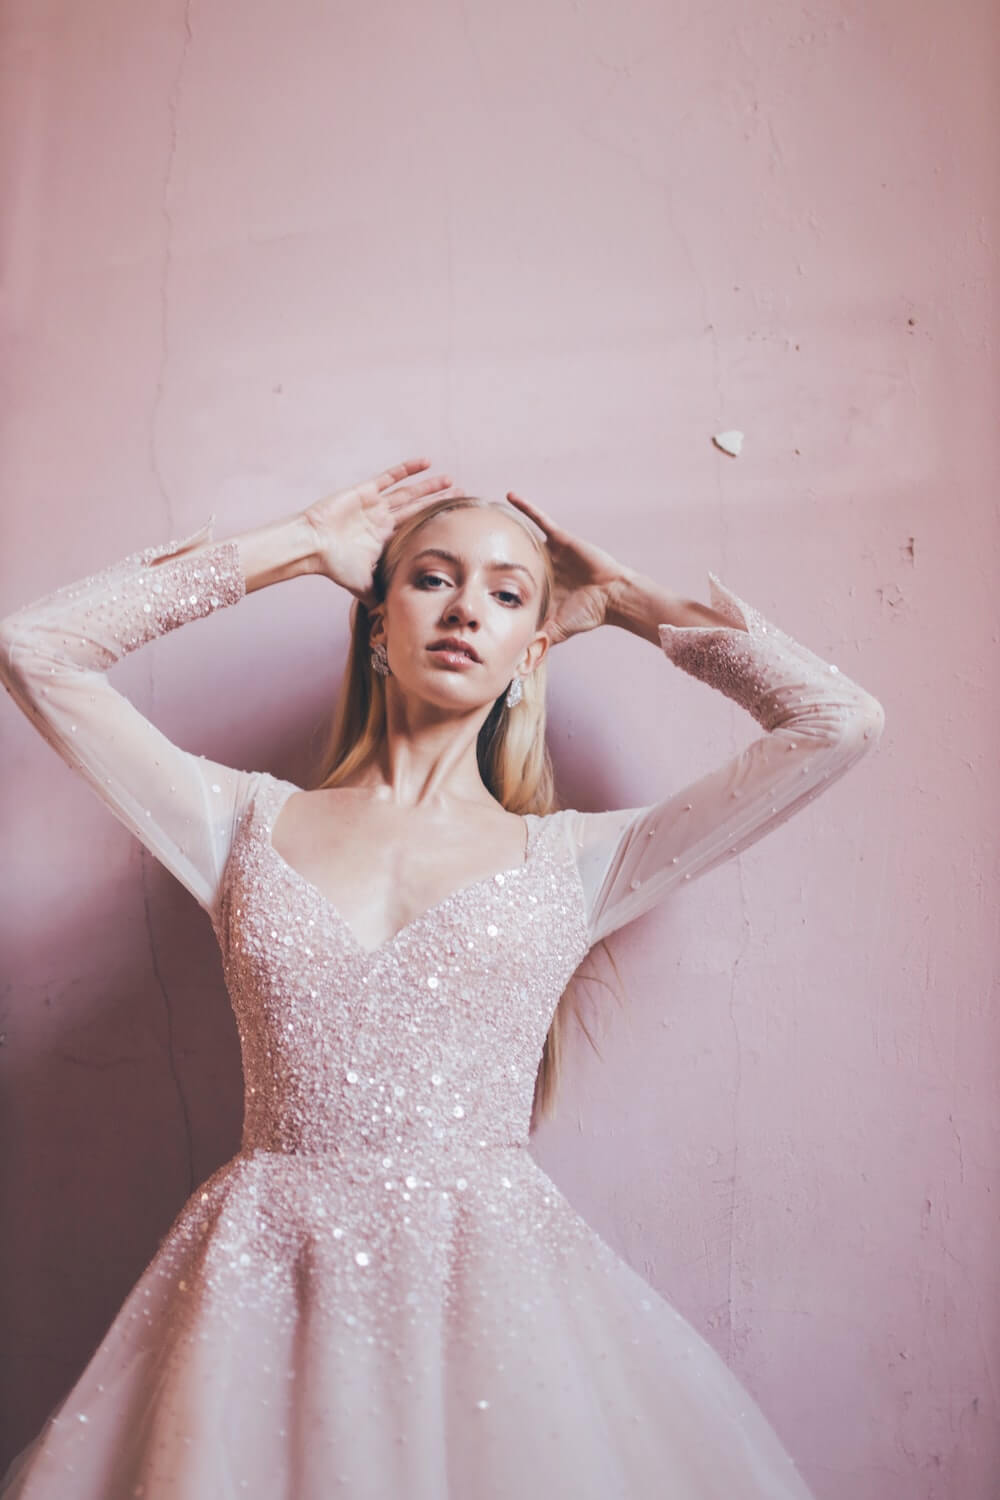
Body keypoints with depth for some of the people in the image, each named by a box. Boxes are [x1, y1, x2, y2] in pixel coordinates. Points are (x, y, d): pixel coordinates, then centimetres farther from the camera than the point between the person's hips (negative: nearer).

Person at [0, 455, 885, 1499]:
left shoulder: (569, 860, 6)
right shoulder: (252, 823, 7)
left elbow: (839, 720, 5)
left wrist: (625, 600, 14)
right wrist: (295, 545, 9)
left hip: (489, 1288, 0)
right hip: (269, 1286, 1)